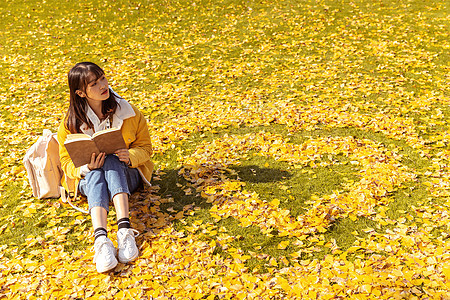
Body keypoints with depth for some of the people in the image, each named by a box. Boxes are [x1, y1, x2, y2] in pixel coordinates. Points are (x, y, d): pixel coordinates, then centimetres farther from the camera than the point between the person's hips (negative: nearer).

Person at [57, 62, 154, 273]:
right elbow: (66, 160, 1)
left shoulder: (127, 112, -4)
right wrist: (85, 168, -23)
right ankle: (101, 239, -57)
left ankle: (125, 229, -50)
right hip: (89, 178, 0)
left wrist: (130, 156, -22)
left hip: (126, 175, 0)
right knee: (96, 175, -36)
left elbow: (145, 146, 2)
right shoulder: (71, 123, -5)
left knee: (112, 162, -34)